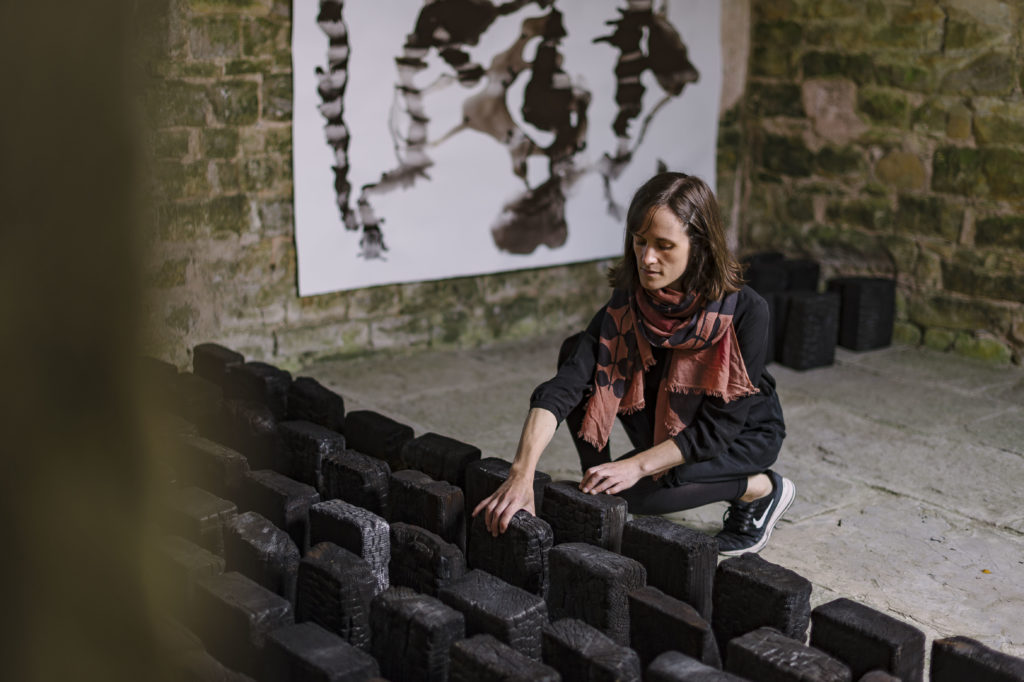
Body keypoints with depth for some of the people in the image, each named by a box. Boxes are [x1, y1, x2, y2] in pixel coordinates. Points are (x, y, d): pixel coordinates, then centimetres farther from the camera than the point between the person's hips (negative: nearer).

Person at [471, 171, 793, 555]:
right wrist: (522, 475, -44)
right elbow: (563, 386, -31)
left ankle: (761, 489, -5)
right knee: (577, 352, -18)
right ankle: (598, 491, -5)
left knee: (635, 492, -30)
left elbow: (720, 426, -27)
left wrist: (635, 466, -33)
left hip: (743, 435, -4)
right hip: (667, 431, 4)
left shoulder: (744, 311, -30)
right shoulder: (627, 303, -20)